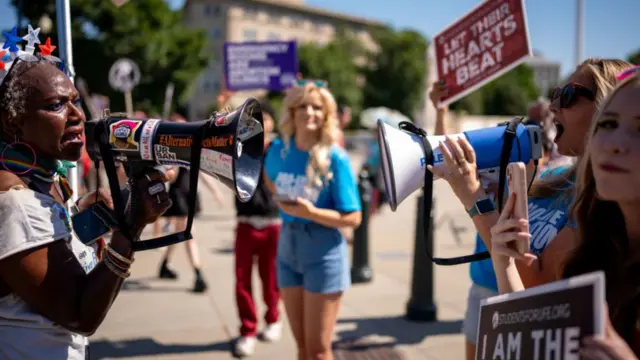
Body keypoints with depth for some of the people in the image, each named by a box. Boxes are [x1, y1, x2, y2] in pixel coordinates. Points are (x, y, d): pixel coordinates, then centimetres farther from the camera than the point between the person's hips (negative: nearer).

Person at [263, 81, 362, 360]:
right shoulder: (278, 149, 0)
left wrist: (311, 213, -27)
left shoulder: (335, 158, -14)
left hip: (323, 253, -5)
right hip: (287, 247, 5)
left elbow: (353, 218, -15)